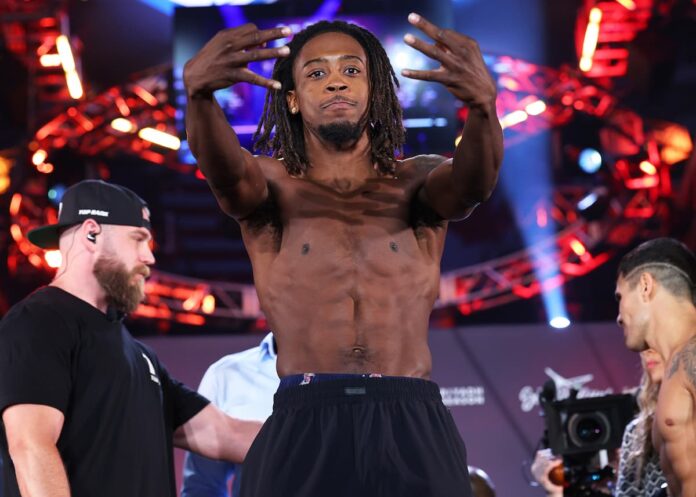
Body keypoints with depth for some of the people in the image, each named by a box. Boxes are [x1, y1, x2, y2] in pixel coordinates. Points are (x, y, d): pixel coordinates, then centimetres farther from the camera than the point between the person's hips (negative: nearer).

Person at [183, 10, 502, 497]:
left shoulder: (419, 184, 11)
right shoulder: (269, 183, 10)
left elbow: (474, 181, -11)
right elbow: (221, 164, -13)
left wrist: (483, 101, -34)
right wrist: (198, 89, -36)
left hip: (415, 433, 1)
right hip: (302, 432, 0)